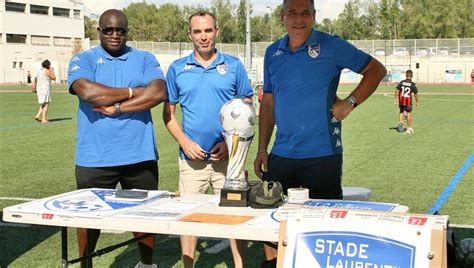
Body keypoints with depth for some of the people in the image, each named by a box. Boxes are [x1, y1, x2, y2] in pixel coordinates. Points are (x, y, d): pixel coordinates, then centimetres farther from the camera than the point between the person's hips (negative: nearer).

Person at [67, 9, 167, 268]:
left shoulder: (144, 59, 8)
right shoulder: (83, 60, 3)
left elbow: (158, 92, -10)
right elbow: (88, 92, -17)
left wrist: (116, 107, -15)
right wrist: (133, 92, -10)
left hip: (139, 156, 2)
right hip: (94, 158, -1)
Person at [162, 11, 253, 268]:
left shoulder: (233, 66, 3)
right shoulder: (177, 69, 5)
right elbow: (168, 112, 8)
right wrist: (184, 142, -7)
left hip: (227, 156, -1)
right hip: (192, 157, 1)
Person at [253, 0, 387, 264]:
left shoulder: (331, 46, -5)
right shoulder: (273, 53, 9)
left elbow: (376, 69, 1)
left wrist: (350, 103, -11)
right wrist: (262, 148, 10)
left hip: (322, 155, -4)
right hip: (281, 154, 5)